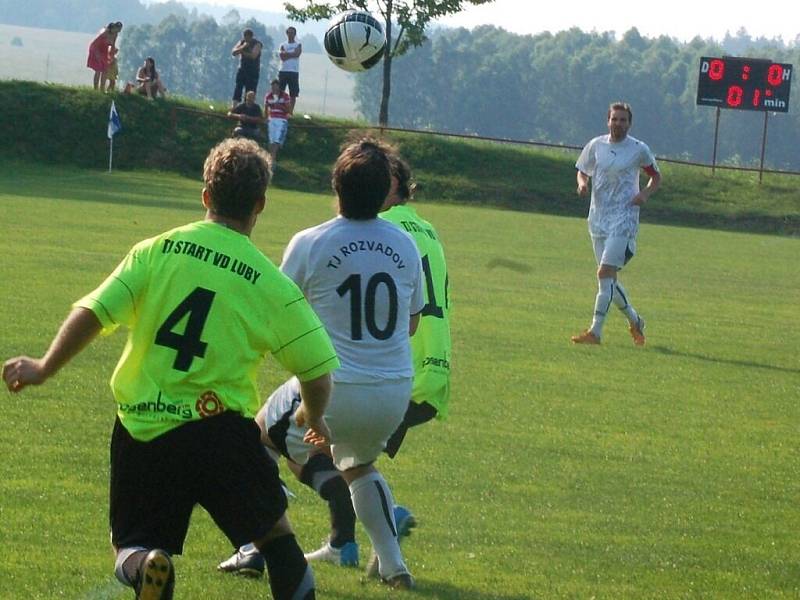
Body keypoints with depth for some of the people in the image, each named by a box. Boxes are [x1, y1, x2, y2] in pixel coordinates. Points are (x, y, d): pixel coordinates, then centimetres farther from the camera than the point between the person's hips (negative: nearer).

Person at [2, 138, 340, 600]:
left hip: (140, 429, 1)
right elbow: (316, 369, -2)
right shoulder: (271, 284, -5)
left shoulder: (155, 251, -1)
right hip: (220, 432, -1)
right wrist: (314, 417, 19)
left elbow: (92, 314, -5)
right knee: (275, 531, 21)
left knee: (133, 546, 15)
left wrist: (44, 368, 10)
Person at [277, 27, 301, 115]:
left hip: (294, 72, -1)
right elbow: (282, 57, -3)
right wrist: (292, 54, -8)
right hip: (283, 71, 1)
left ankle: (291, 111, 0)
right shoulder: (283, 45, 12)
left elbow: (297, 54, -10)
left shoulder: (298, 45, 9)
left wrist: (286, 54, -5)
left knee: (293, 93, -3)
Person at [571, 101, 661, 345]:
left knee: (605, 273, -16)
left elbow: (656, 176, 11)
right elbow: (582, 170, 18)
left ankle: (595, 332, -16)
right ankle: (634, 320, 29)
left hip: (624, 218, -5)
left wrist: (645, 194, -8)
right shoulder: (596, 145, 6)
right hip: (598, 217, 5)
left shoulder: (639, 149, -2)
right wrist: (582, 183, -5)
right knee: (609, 279, 9)